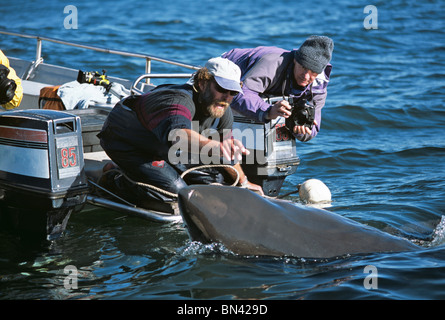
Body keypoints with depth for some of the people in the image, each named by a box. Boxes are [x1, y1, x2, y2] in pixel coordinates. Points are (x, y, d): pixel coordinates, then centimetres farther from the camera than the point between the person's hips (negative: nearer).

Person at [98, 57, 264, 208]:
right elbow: (176, 133, -65)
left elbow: (227, 152, 6)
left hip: (162, 149, 8)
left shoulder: (223, 111, -13)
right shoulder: (179, 101, -40)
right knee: (175, 190, -25)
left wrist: (244, 182, 16)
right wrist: (213, 145, -82)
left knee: (214, 178, 7)